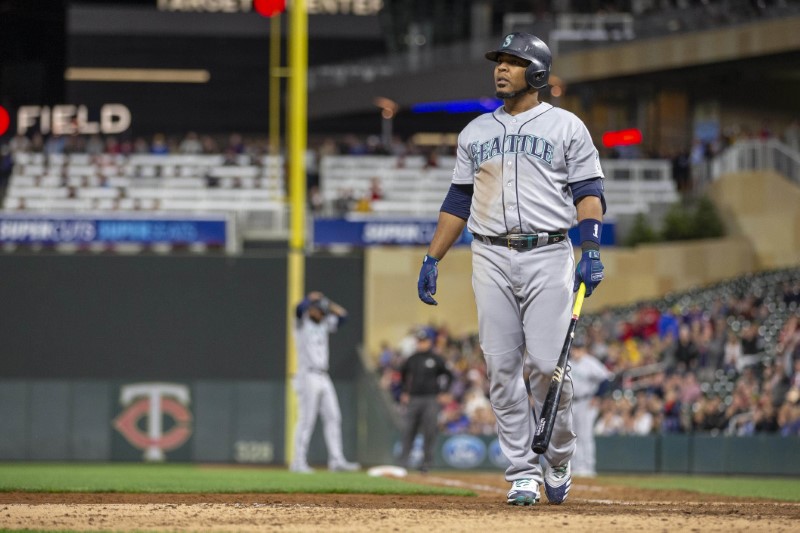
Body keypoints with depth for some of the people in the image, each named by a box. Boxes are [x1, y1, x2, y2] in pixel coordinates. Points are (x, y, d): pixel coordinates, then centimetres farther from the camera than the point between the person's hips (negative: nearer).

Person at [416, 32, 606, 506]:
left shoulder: (566, 126, 5)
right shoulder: (476, 132, 16)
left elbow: (588, 192, -1)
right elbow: (458, 201, 18)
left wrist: (591, 250, -14)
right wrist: (432, 260, 11)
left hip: (548, 256, -4)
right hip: (492, 258, 4)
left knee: (547, 364, -10)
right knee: (502, 368, -2)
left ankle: (559, 459, 11)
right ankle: (523, 472, 3)